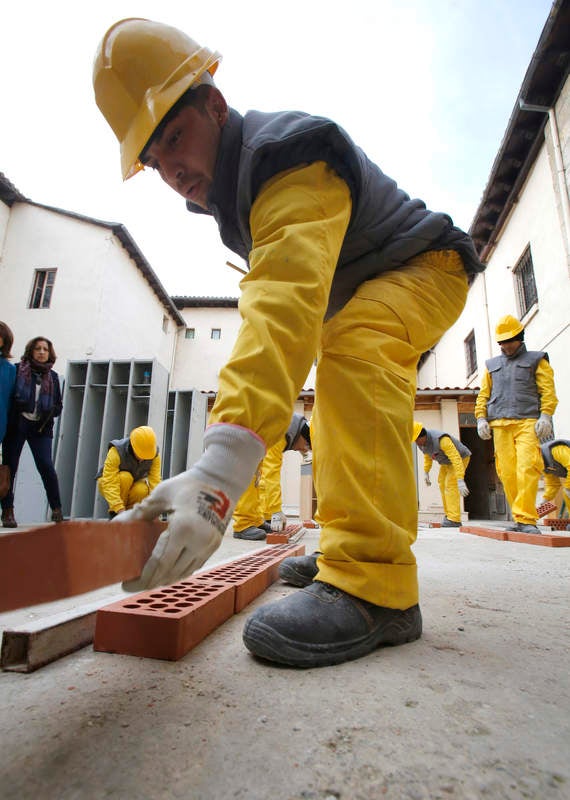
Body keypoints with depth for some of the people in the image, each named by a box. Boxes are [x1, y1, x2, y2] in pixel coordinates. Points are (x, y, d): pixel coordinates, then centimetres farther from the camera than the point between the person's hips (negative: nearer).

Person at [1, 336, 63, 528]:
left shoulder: (52, 377, 11)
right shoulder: (17, 370, 4)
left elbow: (58, 404, 14)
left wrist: (51, 412, -6)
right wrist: (19, 405, -15)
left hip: (41, 427, 1)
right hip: (16, 425, -1)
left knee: (46, 465, -10)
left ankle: (57, 510, -4)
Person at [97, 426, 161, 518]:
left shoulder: (154, 454, -21)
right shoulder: (116, 452, -32)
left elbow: (155, 481, -26)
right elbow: (109, 484, -36)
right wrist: (120, 509, -45)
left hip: (132, 485, 2)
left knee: (142, 490, -33)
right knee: (125, 477, -35)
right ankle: (114, 514, -15)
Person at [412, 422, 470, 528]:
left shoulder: (441, 439, -41)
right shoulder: (421, 441, -14)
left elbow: (456, 459, -45)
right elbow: (427, 456, 6)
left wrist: (460, 481, -50)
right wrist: (426, 473, 3)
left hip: (460, 458, -8)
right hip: (446, 461, 8)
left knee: (451, 485, -18)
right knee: (443, 485, 3)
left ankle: (454, 519, -19)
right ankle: (450, 515, 11)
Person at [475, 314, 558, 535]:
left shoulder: (536, 359, 16)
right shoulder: (492, 365, 25)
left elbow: (548, 391, 6)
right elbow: (483, 395, 20)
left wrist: (545, 416, -9)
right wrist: (481, 418, 5)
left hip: (528, 422, -3)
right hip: (499, 425, 3)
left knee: (527, 468, -17)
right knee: (507, 471, -3)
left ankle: (526, 519, -15)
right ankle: (520, 518, 4)